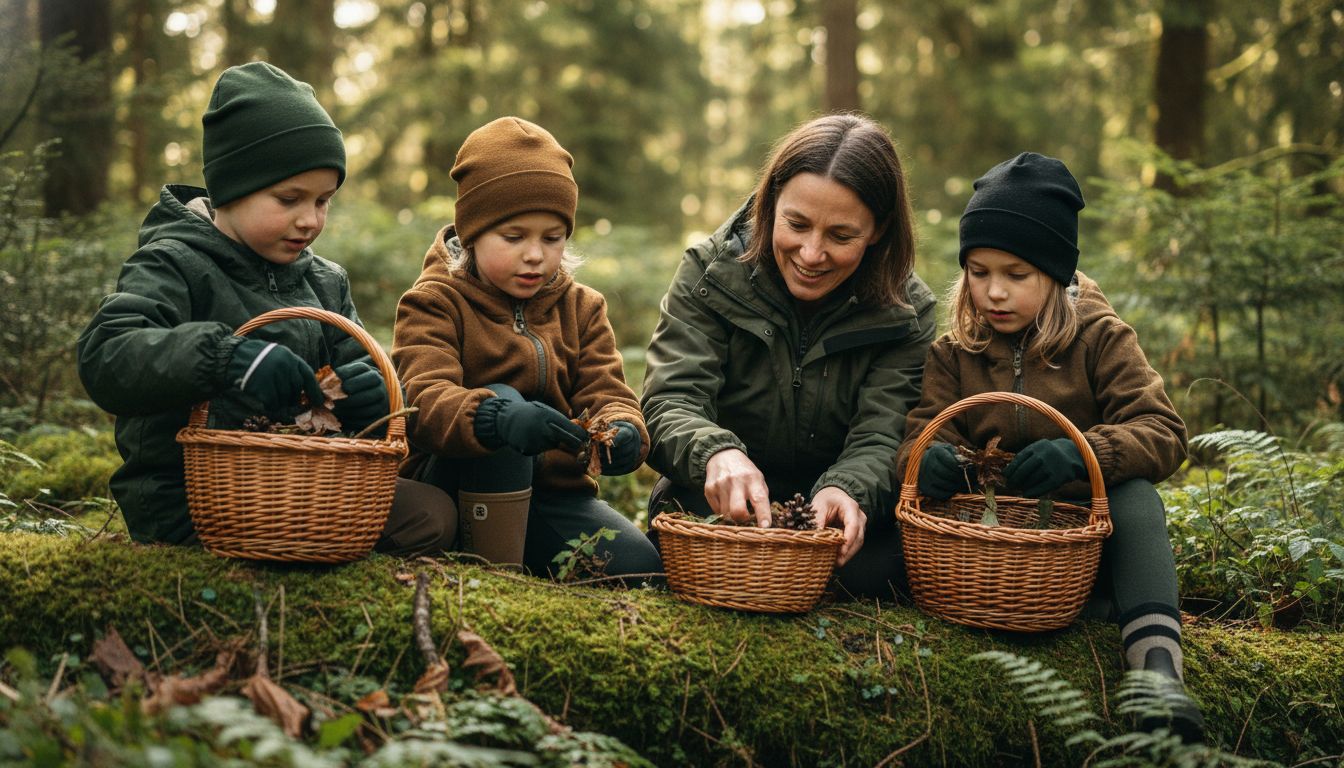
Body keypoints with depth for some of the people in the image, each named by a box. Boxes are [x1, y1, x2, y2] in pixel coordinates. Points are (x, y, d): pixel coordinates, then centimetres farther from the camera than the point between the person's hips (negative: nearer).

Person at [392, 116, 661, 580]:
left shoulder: (581, 308, 11)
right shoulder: (435, 303, -4)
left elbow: (607, 393, -1)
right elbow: (424, 398, -22)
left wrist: (623, 431, -27)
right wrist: (496, 418, -44)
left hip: (554, 491, 3)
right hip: (458, 490, -3)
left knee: (639, 568, -21)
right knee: (499, 399, -33)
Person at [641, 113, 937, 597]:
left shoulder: (908, 311, -8)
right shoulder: (711, 273, -10)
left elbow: (882, 438, -15)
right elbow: (670, 402, -20)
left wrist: (846, 491, -41)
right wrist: (716, 453, -44)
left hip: (831, 521, 1)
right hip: (717, 510, -1)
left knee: (873, 572, -29)